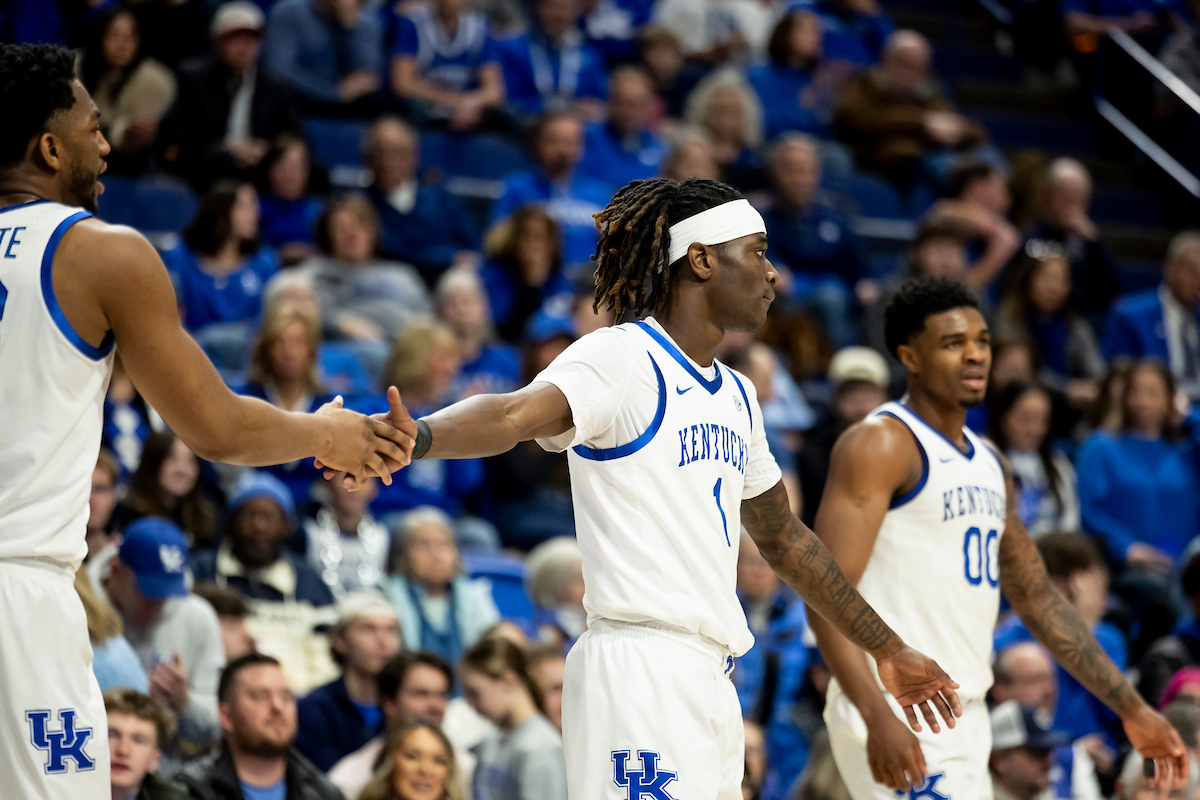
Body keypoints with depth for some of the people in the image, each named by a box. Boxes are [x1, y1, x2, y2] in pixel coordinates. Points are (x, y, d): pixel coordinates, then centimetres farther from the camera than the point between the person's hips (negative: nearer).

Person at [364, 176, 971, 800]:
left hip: (709, 679, 9)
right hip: (640, 671, -9)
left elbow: (782, 538, 31)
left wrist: (885, 648, 36)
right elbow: (518, 414, -26)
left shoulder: (736, 395, 20)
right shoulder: (621, 358, -7)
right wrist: (415, 437, -47)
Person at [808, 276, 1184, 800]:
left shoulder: (989, 464, 18)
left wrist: (1131, 709, 20)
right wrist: (878, 716, -29)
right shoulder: (879, 446, -9)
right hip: (898, 719, -9)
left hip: (966, 718, 9)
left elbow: (1038, 599, 24)